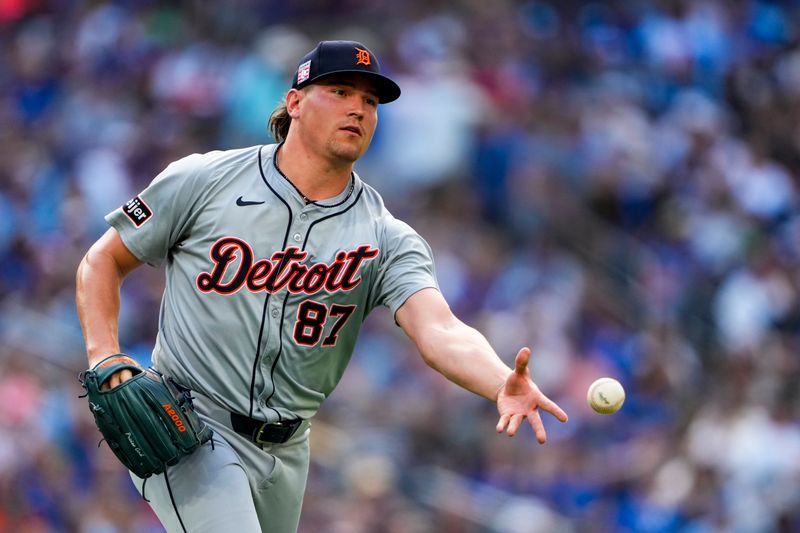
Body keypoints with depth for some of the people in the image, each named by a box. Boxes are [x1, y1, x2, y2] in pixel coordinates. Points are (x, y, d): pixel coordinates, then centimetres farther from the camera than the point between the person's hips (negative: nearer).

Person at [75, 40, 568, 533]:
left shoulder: (388, 240, -2)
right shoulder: (204, 181, -5)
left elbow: (440, 331, -20)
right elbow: (104, 261, 6)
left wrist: (502, 385, -42)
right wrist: (105, 359, -11)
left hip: (286, 450, 4)